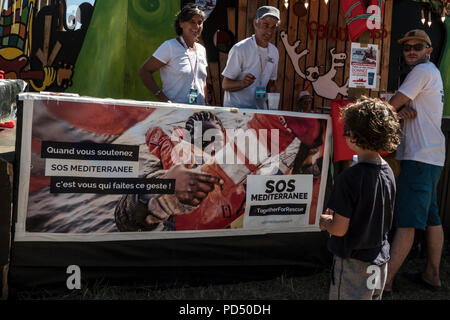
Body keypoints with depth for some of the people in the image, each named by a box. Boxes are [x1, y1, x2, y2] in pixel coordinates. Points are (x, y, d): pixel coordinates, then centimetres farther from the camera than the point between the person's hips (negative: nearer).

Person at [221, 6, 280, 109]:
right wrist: (242, 83, -28)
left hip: (260, 109, 6)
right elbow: (225, 85, -9)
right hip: (236, 109, -6)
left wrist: (272, 89, -2)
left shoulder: (274, 51, 9)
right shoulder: (239, 49, -10)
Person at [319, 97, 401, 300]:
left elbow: (339, 229, -20)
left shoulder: (349, 178, -23)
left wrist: (325, 221, 0)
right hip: (380, 261, 8)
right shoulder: (387, 171, 1)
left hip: (353, 263, -8)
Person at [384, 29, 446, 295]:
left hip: (420, 158, -11)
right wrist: (404, 109, -7)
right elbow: (402, 106, 15)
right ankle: (432, 274, 24)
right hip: (431, 157, 11)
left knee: (407, 221, -13)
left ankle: (385, 282, -13)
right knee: (431, 217, 14)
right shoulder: (433, 73, 22)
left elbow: (392, 104, -10)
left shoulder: (423, 70, -9)